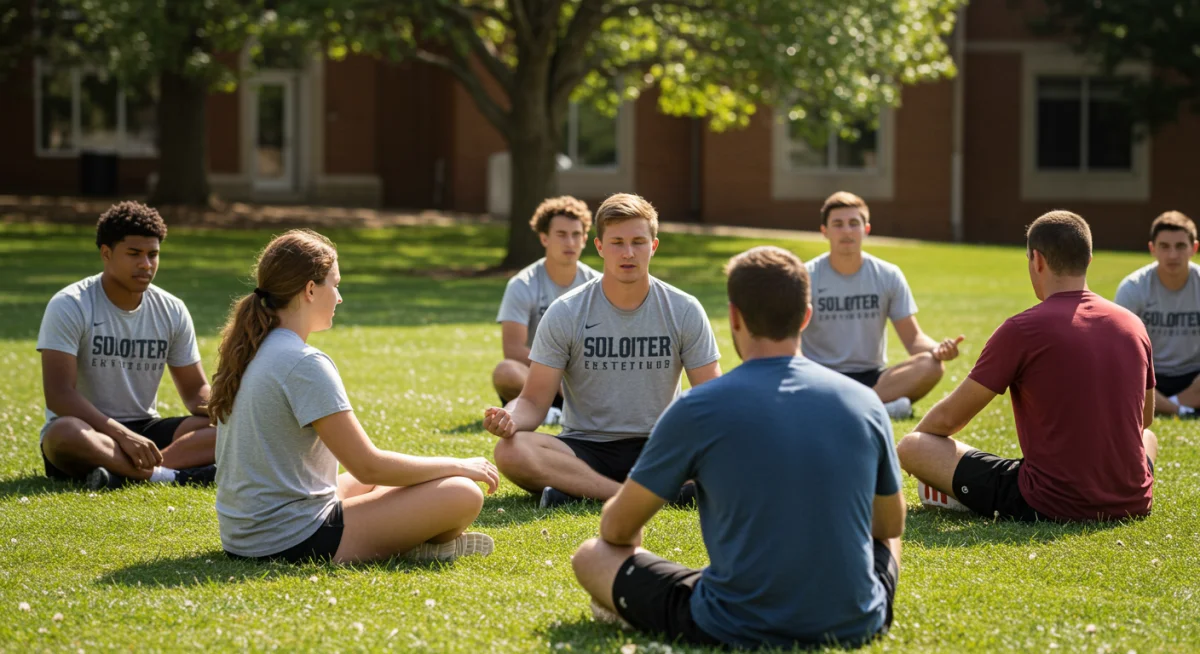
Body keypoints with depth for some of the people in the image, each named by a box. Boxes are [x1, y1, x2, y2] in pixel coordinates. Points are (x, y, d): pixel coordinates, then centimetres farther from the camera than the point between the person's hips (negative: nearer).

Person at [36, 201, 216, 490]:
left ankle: (123, 472, -36)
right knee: (65, 433, -40)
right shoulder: (70, 306, -11)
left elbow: (195, 388, 11)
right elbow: (58, 394, -19)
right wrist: (122, 434, -31)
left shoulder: (172, 311, 4)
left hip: (145, 431, 5)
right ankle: (171, 475, -40)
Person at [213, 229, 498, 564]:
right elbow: (368, 466, -18)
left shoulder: (245, 353, 9)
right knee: (463, 494, -12)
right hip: (296, 542, -10)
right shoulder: (304, 363, -18)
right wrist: (459, 466, -5)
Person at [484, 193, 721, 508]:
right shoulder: (565, 314, -2)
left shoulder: (684, 311, 1)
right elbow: (534, 401, -2)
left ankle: (577, 489, -28)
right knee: (510, 450, -32)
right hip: (585, 450, 0)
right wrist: (509, 419, -26)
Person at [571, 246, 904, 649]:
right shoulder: (866, 403, -1)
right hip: (856, 626, 4)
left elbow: (618, 529, 3)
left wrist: (627, 535, 28)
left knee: (592, 556, 18)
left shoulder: (697, 409, -9)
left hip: (738, 631, -3)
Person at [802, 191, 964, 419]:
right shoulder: (806, 277, -4)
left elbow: (913, 338, 2)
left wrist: (937, 350, -22)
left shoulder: (888, 276, 2)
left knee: (931, 366, -26)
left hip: (872, 378, 2)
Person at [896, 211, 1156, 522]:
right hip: (1132, 503, 5)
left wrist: (910, 444, 21)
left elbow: (947, 418, -1)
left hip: (1050, 506, -4)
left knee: (911, 447, 2)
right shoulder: (1134, 325, 4)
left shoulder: (1021, 329, -10)